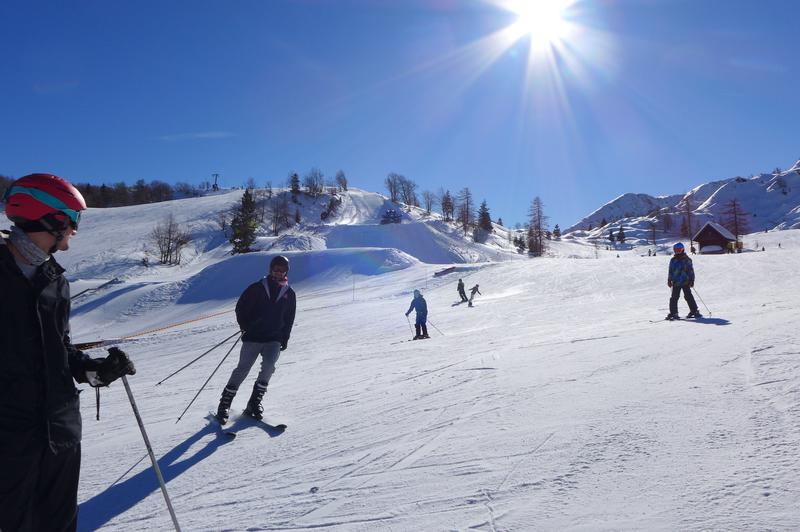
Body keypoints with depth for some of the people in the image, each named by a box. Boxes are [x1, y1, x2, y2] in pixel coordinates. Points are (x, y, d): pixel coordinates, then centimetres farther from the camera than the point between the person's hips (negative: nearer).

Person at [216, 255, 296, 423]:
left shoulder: (289, 293, 8)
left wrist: (285, 338, 13)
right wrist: (245, 326, -8)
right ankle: (225, 403, 9)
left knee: (269, 366, -19)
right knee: (242, 370, -4)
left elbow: (289, 319, 17)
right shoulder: (257, 288, 0)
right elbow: (241, 307, 5)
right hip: (253, 336, -1)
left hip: (274, 339, 2)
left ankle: (255, 401, -4)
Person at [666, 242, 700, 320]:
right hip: (675, 282, 3)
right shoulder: (673, 260, 9)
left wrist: (691, 280, -5)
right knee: (674, 298, 1)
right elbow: (670, 271, 16)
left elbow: (691, 270, -1)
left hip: (685, 282, -3)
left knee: (688, 296, -2)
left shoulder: (686, 260, -2)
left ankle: (694, 311, 10)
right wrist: (669, 280, 14)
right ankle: (673, 313, 7)